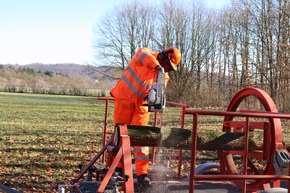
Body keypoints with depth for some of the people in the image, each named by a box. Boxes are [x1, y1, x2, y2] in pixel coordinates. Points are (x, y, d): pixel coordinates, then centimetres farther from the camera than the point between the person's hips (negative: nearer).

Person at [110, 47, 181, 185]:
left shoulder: (164, 76, 4)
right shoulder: (145, 54, -10)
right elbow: (143, 54, -34)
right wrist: (157, 66, -49)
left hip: (141, 105, 4)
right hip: (124, 100, -4)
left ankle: (142, 173, -5)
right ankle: (117, 167, 21)